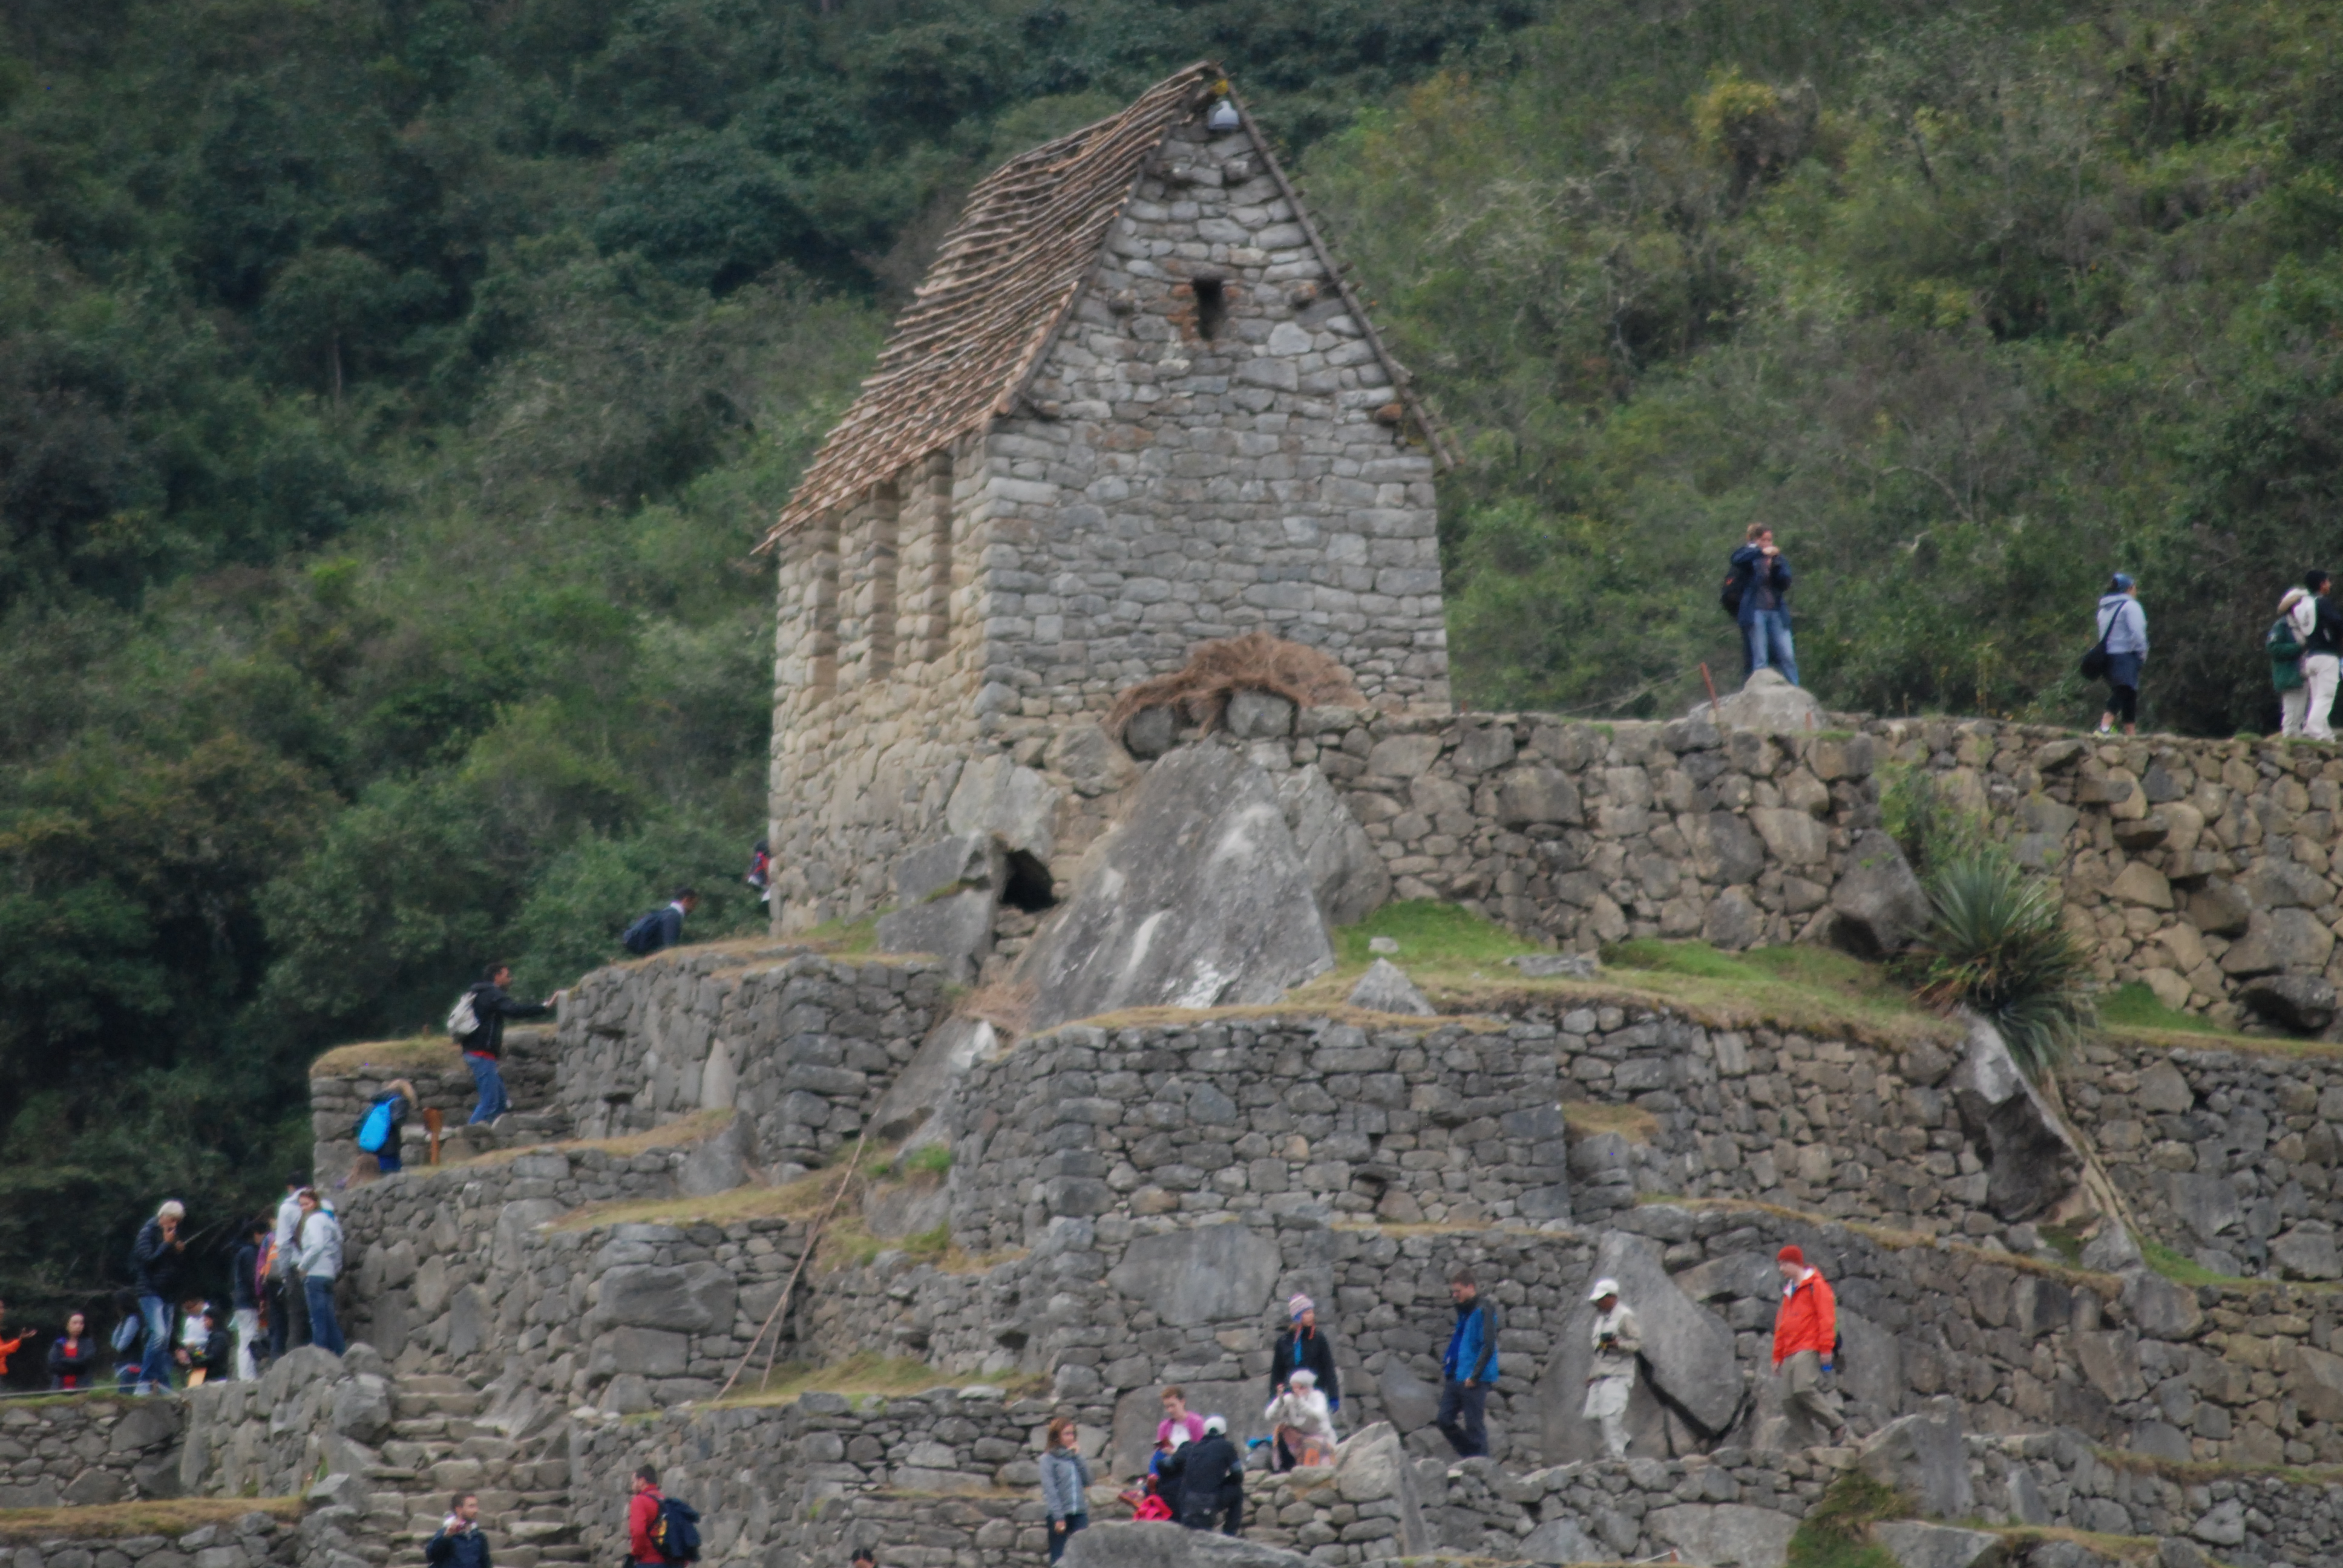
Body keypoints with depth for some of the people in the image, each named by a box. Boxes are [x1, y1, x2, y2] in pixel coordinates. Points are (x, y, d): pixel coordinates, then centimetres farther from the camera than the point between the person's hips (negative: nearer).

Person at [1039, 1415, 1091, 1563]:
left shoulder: (1075, 1455, 12)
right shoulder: (1048, 1458, -4)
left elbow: (1087, 1481, 4)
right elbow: (1050, 1489, -8)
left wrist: (1078, 1457, -2)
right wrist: (1058, 1517, -13)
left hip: (1080, 1513, 4)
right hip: (1059, 1513, -4)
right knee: (1058, 1557, 3)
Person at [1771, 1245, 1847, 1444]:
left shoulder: (1816, 1286, 2)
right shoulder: (1789, 1291, 26)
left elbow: (1826, 1317, -7)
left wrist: (1826, 1348, -15)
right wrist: (1778, 1357, 23)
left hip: (1809, 1350, -8)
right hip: (1790, 1353, 8)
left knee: (1804, 1389, -24)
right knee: (1789, 1400, -7)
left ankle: (1837, 1425, -15)